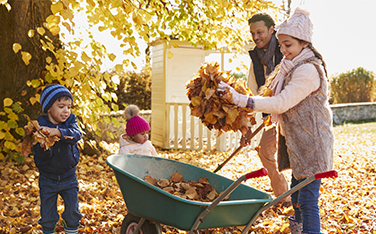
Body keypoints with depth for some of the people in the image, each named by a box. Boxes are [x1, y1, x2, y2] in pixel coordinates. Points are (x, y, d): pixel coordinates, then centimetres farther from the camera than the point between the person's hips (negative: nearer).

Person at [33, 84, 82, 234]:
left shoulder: (70, 120, -6)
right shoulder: (40, 126, -14)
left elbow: (76, 134, -28)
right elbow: (41, 155, -20)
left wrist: (57, 132, -44)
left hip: (69, 178, 1)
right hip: (48, 179, -1)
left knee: (73, 212, 3)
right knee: (48, 217, 8)